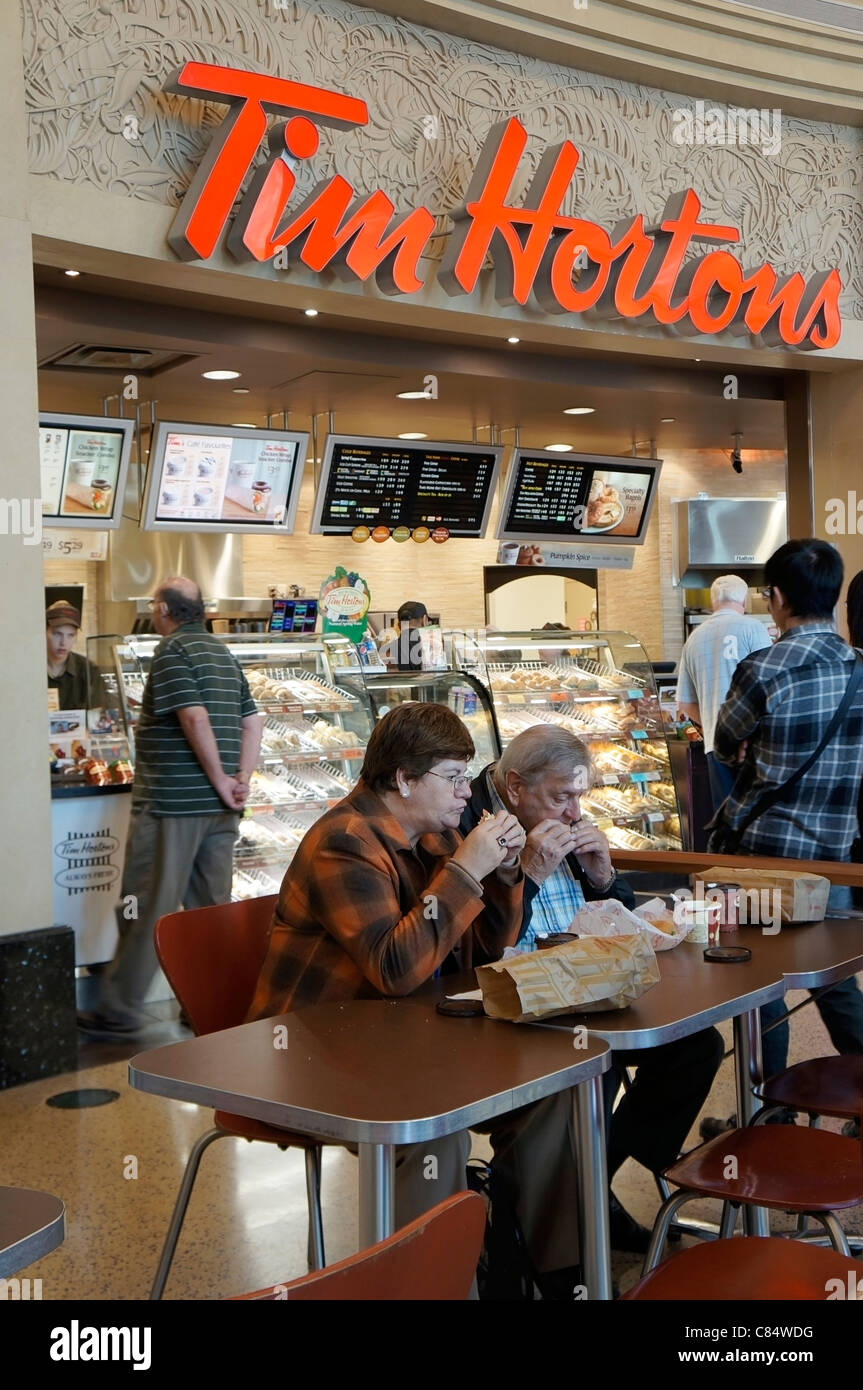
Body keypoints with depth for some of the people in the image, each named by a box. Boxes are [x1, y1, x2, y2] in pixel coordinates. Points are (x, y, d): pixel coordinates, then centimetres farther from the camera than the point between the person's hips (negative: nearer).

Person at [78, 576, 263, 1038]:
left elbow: (195, 718, -20)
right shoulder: (222, 653, 16)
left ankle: (120, 1009, 5)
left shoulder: (172, 651, -9)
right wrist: (241, 779, 7)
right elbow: (252, 720, 14)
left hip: (171, 802, -8)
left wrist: (220, 781, -14)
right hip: (219, 809, 8)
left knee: (146, 907, -1)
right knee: (213, 907, 11)